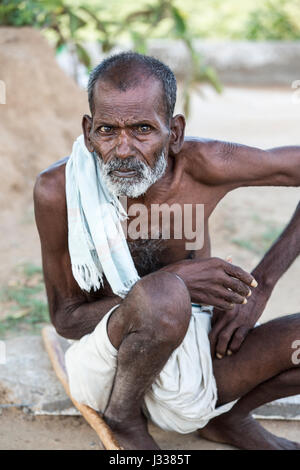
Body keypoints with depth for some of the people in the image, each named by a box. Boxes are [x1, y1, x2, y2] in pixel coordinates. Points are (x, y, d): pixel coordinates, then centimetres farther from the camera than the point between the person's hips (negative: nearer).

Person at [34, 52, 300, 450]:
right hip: (111, 368, -3)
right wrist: (170, 281, -28)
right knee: (163, 295, -36)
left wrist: (261, 286, -13)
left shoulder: (201, 165, -19)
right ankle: (123, 416, -4)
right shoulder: (59, 190, -21)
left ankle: (228, 418, 10)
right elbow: (65, 319, -13)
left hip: (196, 356, 3)